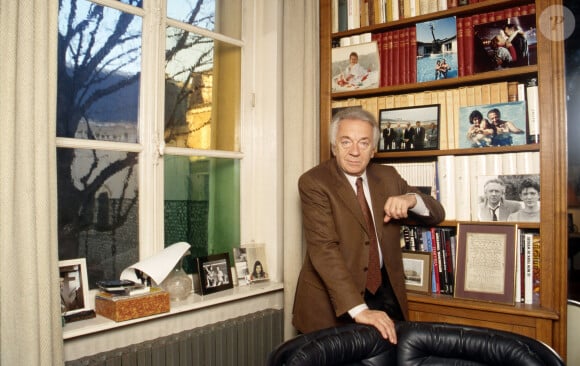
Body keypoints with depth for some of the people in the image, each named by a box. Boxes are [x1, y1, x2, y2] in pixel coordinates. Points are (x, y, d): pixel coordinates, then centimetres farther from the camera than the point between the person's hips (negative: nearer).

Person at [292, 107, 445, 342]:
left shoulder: (388, 176, 2)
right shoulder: (314, 182, -15)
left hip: (387, 292, 5)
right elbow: (324, 249, -24)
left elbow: (437, 215, 6)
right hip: (334, 301, -4)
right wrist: (358, 308, -33)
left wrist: (411, 199, -17)